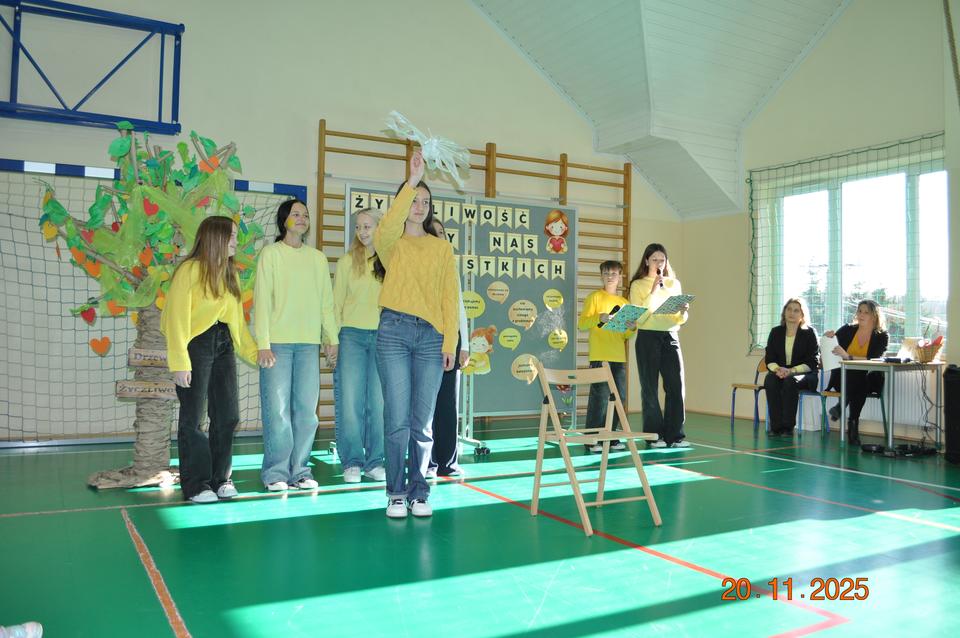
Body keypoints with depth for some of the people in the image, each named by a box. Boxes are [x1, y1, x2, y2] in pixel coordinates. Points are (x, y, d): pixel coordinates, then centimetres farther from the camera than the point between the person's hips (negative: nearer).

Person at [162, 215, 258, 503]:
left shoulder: (230, 273, 15)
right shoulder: (190, 269, -8)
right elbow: (176, 317, -11)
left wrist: (254, 352, 6)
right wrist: (180, 363, -17)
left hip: (223, 345, 7)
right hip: (196, 344, -7)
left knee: (228, 416, 6)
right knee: (193, 418, -1)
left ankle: (220, 478, 18)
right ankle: (195, 485, 8)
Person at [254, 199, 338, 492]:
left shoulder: (318, 258, 14)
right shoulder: (271, 253, 3)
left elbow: (326, 301, 15)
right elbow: (262, 300, -2)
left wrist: (332, 338, 7)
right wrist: (263, 343, -9)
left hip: (309, 344, 3)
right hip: (278, 342, -3)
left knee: (306, 409, 3)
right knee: (277, 409, -3)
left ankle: (299, 469, 12)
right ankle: (276, 472, 7)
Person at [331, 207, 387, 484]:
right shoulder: (347, 261, 7)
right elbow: (337, 302, 8)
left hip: (382, 336, 0)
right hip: (352, 335, 1)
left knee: (379, 402, 4)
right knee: (350, 401, 0)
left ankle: (374, 462, 14)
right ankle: (352, 462, 10)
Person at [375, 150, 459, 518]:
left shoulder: (442, 248, 14)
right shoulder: (390, 243, 8)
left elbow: (450, 297, 8)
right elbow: (387, 228, -18)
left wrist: (450, 342, -1)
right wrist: (411, 181, -20)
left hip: (431, 336, 2)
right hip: (394, 332, -2)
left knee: (422, 422, 5)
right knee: (397, 419, -2)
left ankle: (419, 492, 15)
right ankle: (396, 493, 10)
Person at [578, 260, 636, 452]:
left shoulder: (624, 302, 17)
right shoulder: (595, 297, 2)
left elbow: (625, 336, 18)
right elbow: (582, 323, -8)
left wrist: (632, 328, -4)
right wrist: (599, 318, -24)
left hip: (619, 357, 6)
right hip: (599, 356, -6)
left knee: (619, 397, 6)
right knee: (600, 396, -8)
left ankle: (611, 437, 16)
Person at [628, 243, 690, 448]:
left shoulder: (674, 283, 14)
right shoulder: (637, 285, 3)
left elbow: (680, 320, 16)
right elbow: (638, 318, -9)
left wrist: (682, 312, -8)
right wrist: (653, 291, -12)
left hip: (670, 337, 3)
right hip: (647, 338, -3)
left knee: (676, 385, -4)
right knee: (650, 388, 0)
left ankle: (674, 435, 4)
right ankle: (654, 435, 9)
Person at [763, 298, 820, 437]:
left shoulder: (809, 332, -1)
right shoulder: (776, 332, 9)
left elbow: (813, 362, -7)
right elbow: (769, 359, 5)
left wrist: (791, 371, -21)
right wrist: (777, 369, -18)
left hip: (805, 374, -3)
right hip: (780, 372, 3)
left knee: (791, 380, -36)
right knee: (770, 379, -31)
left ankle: (788, 426, -29)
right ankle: (776, 426, -30)